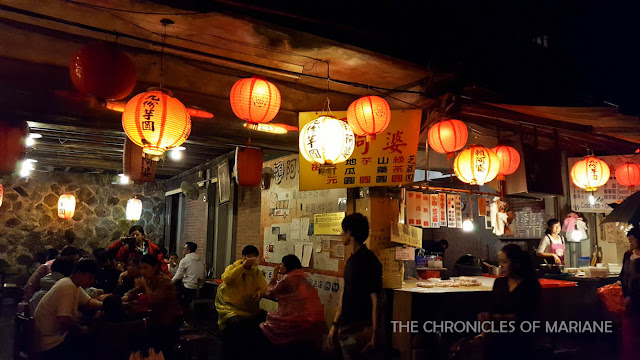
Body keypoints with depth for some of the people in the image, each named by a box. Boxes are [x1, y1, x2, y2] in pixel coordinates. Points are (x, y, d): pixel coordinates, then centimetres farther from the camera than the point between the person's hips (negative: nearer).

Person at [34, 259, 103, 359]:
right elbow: (64, 319, -31)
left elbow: (88, 301, 11)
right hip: (51, 343, -9)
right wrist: (81, 329, -15)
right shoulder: (68, 287, -24)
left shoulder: (74, 284, 5)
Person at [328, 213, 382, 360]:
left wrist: (373, 334, -17)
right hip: (345, 329, 8)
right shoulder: (351, 260, 10)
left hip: (358, 331, -8)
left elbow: (375, 300, -17)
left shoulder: (369, 262, -16)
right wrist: (335, 325, 14)